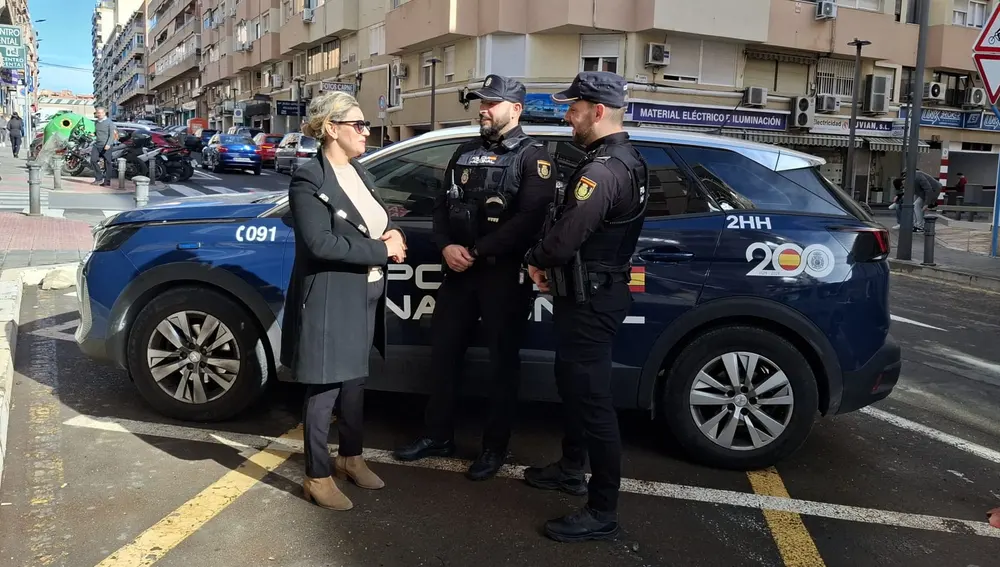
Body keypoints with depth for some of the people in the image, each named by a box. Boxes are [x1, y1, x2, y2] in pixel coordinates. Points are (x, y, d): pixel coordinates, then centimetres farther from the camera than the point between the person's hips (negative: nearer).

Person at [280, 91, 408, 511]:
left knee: (354, 382, 19)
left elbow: (379, 222, 18)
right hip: (329, 301, -8)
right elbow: (321, 244, -24)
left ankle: (350, 458, 36)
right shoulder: (309, 180, -15)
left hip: (365, 297, 8)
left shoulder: (358, 173, 12)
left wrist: (393, 235, -6)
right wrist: (381, 250, -19)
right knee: (325, 390, 3)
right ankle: (317, 477, 17)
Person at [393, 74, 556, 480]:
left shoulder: (532, 156, -5)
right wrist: (446, 246, -7)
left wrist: (477, 252, -19)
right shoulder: (466, 153, 15)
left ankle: (495, 447, 18)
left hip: (505, 274, -6)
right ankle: (438, 435, 27)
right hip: (459, 271, 6)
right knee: (444, 352, 11)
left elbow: (530, 219, -18)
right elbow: (443, 207, 13)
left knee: (502, 360, 5)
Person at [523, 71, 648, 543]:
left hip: (589, 299, -11)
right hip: (590, 292, 11)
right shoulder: (621, 160, 12)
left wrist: (536, 261, -7)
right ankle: (571, 468, 41)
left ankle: (602, 512, 8)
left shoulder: (604, 168, -23)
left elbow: (566, 235, -28)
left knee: (592, 397, -3)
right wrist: (549, 263, 1)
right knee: (573, 384, 23)